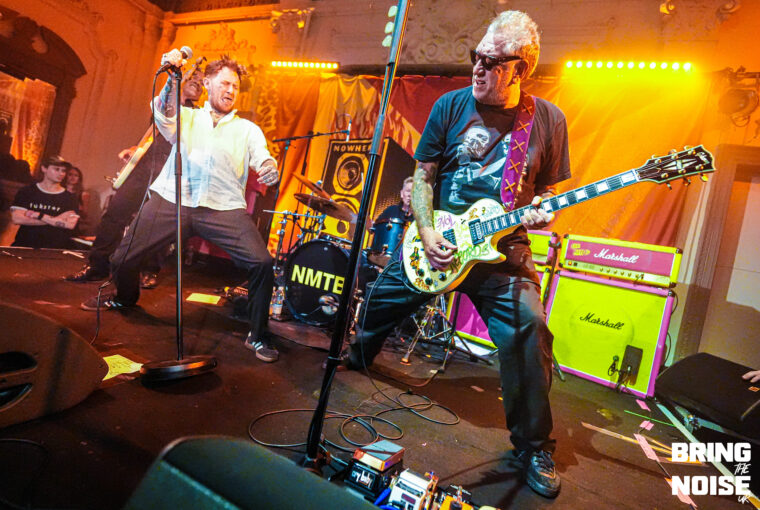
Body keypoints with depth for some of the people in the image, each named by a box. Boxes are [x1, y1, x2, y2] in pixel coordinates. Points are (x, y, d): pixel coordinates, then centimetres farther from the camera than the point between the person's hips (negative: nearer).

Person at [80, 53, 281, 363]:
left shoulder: (247, 129, 19)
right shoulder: (186, 117, 20)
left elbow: (261, 157, 2)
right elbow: (164, 114, -2)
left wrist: (270, 169, -22)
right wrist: (171, 77, -19)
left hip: (224, 207, -1)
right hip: (171, 199, 1)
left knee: (262, 263, -21)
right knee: (123, 258, -2)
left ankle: (258, 336, -1)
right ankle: (124, 298, 37)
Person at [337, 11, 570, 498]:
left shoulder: (548, 120, -1)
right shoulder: (452, 105, -2)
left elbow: (547, 187, 9)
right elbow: (423, 174, 1)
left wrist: (539, 211, -14)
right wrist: (426, 230, -12)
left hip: (502, 247, -1)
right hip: (437, 238, 2)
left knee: (529, 328, -19)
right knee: (383, 299, 14)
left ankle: (534, 447, 6)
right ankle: (358, 356, 50)